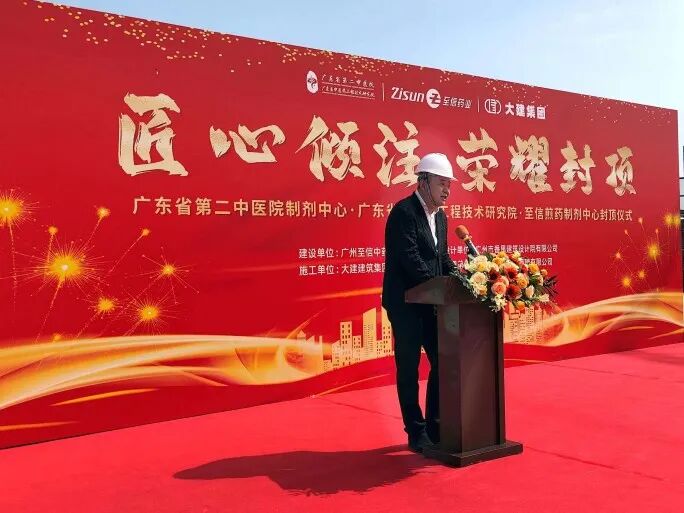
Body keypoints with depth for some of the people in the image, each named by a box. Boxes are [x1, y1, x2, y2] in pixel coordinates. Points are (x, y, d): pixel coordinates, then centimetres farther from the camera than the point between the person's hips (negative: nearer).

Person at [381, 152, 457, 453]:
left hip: (430, 303, 8)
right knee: (409, 368, 3)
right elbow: (411, 260, -22)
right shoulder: (403, 212, -14)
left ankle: (435, 427, 23)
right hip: (406, 303, -8)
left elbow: (442, 258, 15)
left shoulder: (440, 216, 12)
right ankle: (416, 433, 14)